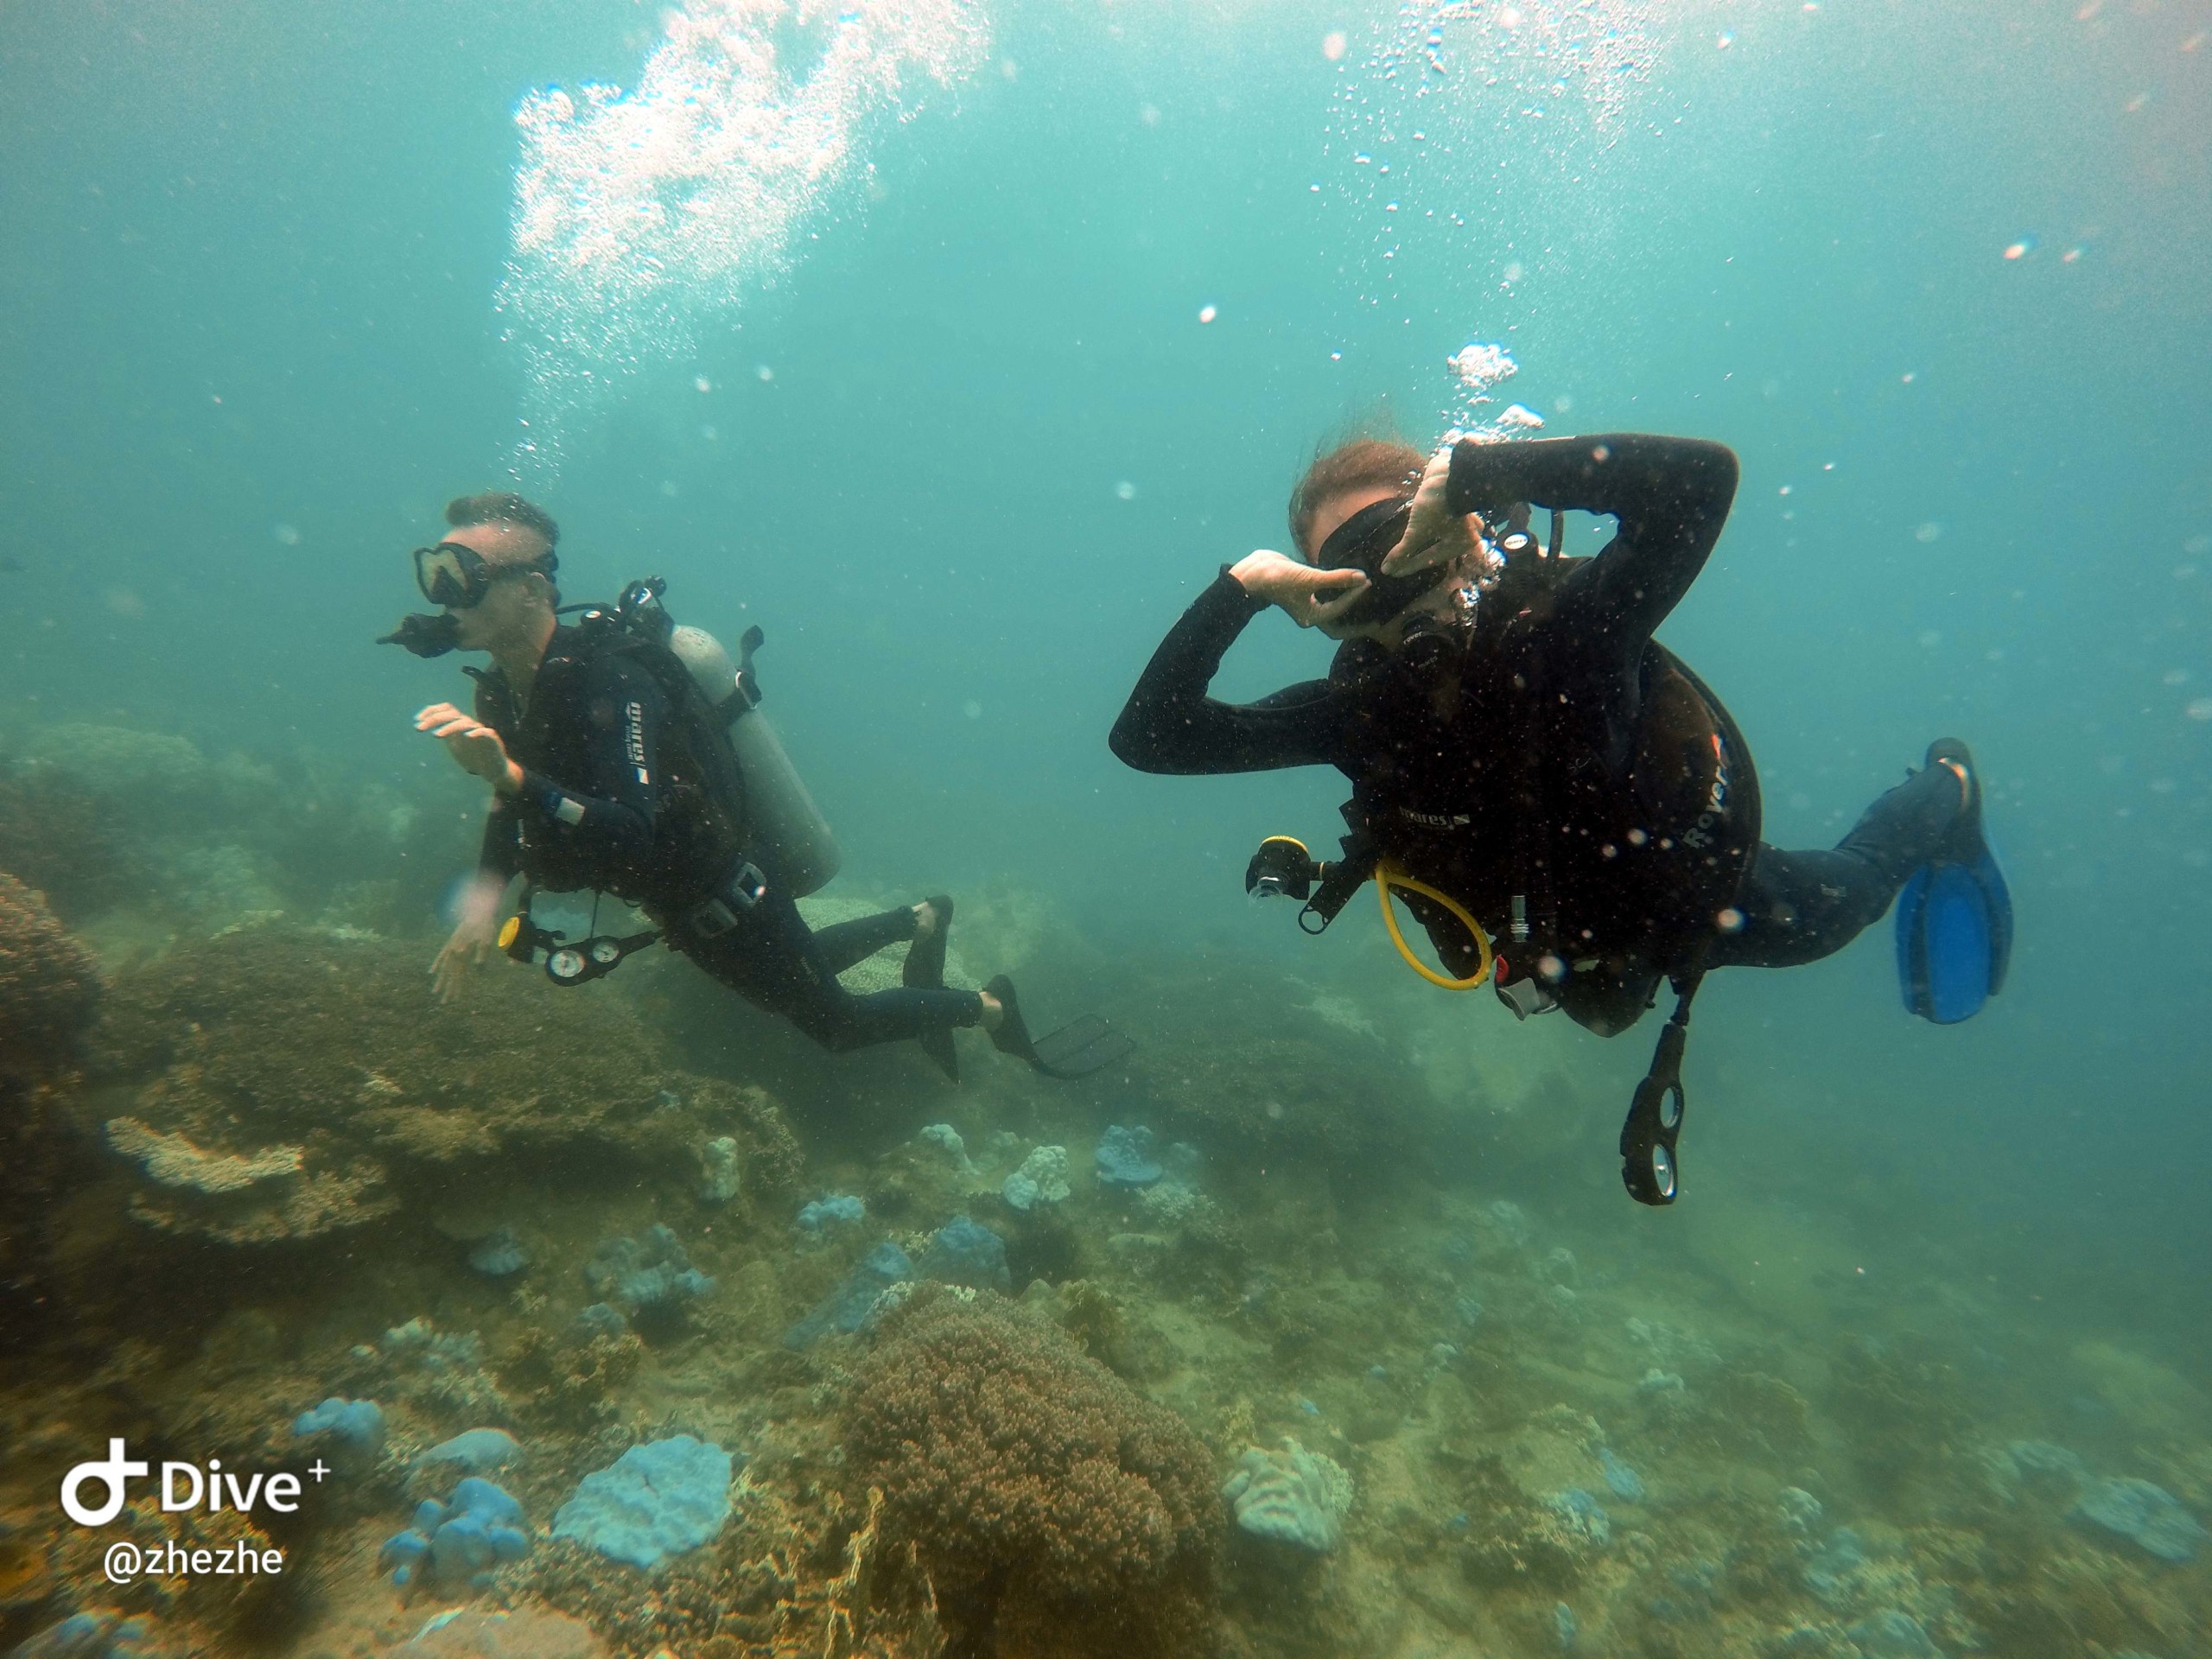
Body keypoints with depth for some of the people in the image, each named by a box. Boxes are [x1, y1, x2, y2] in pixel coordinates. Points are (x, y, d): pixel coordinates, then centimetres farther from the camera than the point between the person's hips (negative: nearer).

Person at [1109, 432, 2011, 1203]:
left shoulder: (1566, 627, -38)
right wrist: (1237, 587, -40)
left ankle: (1945, 796, 60)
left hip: (1710, 892, -4)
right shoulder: (1356, 711, -28)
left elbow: (1699, 478, -54)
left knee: (1834, 905, 27)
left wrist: (1472, 469, -55)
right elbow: (1146, 736, -30)